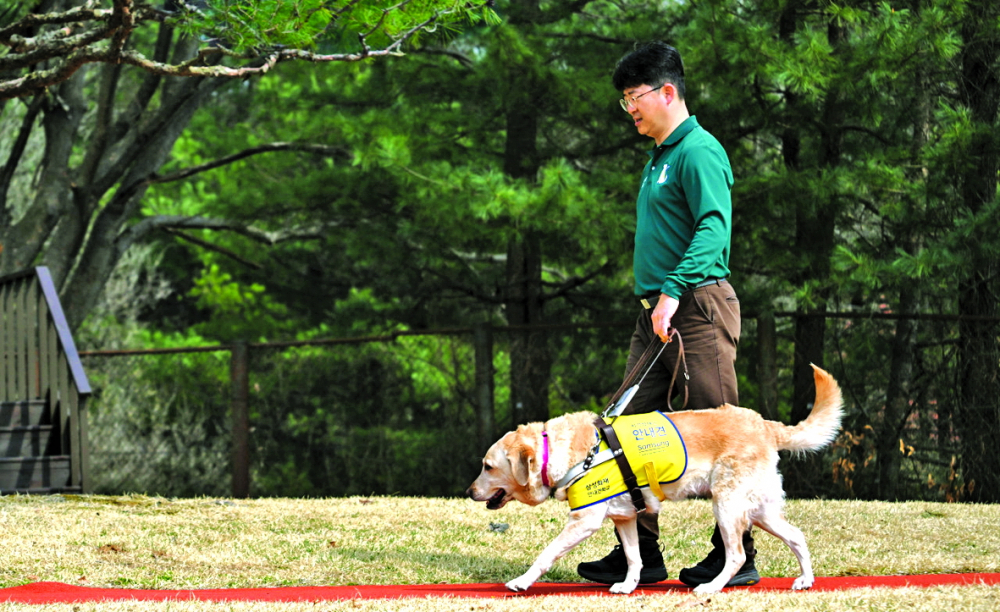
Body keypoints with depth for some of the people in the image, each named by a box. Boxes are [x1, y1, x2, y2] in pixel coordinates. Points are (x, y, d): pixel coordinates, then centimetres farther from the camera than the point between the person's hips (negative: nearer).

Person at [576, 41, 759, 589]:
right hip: (655, 315, 10)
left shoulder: (699, 152, -10)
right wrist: (656, 298, 18)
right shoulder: (659, 157, 20)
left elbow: (714, 229, -23)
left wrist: (673, 290, -32)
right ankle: (641, 553, 9)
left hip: (698, 306, -10)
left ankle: (738, 558, 1)